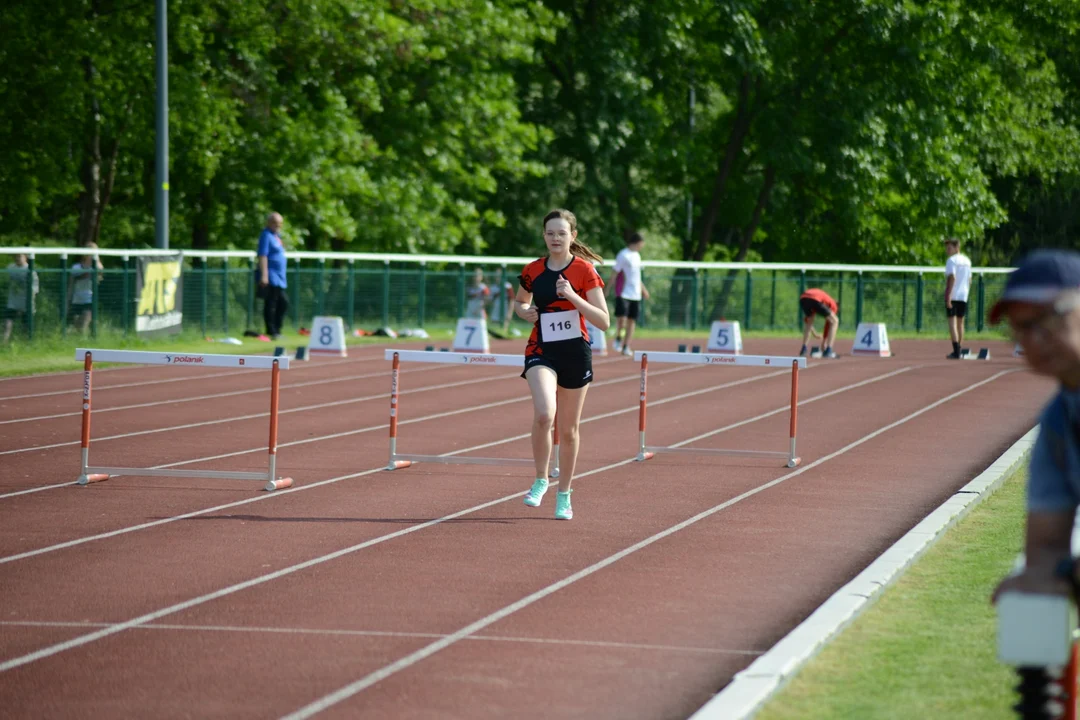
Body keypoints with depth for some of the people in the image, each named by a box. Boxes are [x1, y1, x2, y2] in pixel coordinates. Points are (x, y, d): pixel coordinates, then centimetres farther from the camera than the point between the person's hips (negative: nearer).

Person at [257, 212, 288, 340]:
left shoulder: (276, 235, 18)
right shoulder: (266, 235, -11)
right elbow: (262, 256, -18)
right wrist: (264, 275, -24)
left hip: (279, 278, 10)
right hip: (271, 278, -10)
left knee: (283, 302, 12)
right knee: (271, 304, -7)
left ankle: (276, 330, 18)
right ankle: (272, 332, -6)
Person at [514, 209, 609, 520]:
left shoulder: (585, 271, -6)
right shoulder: (532, 271, 2)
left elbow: (604, 322, -11)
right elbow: (519, 302, 22)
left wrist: (573, 296, -23)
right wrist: (525, 312, -2)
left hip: (575, 354, 0)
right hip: (541, 352, 0)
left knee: (568, 430, 10)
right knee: (544, 413, -26)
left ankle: (564, 495, 28)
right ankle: (540, 480, -6)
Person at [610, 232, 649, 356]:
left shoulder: (637, 255, 17)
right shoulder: (623, 255, -8)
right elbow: (614, 273, -10)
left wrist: (643, 289, 29)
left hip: (636, 294, 7)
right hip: (623, 293, -7)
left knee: (632, 321, 5)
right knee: (621, 319, -14)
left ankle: (626, 346, 10)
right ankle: (618, 337, 13)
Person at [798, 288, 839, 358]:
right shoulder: (833, 305, 29)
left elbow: (806, 319, 47)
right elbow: (828, 324, 29)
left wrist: (814, 333, 53)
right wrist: (824, 341, 35)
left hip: (803, 299, 6)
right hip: (814, 300, -6)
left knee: (809, 320, 35)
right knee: (835, 321, 13)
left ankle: (804, 349, 27)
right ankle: (828, 350, 4)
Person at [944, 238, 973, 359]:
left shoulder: (952, 260, -7)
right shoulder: (967, 261, 15)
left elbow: (952, 277, -17)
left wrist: (948, 295, -20)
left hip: (953, 295, -7)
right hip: (964, 296, 7)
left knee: (952, 322, -8)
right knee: (960, 322, 14)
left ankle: (956, 352, -18)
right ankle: (958, 351, 17)